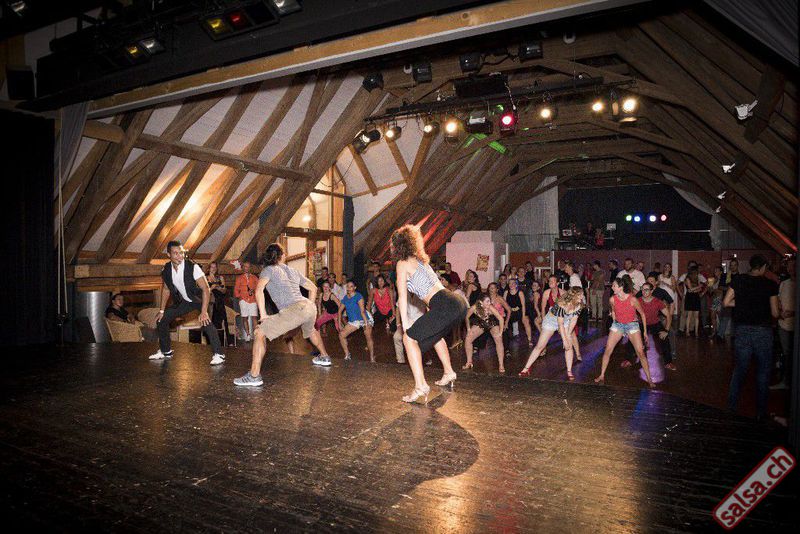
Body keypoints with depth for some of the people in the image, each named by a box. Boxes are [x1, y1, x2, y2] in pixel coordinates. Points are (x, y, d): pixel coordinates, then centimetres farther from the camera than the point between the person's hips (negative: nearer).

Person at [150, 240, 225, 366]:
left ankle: (218, 354, -19)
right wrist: (162, 311, 6)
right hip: (184, 301, 6)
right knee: (161, 320, 6)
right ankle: (165, 351, 26)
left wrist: (204, 312, -33)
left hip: (200, 299, -6)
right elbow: (166, 289, 6)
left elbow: (206, 289, -28)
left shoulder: (192, 267, -28)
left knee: (206, 322, -29)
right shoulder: (166, 269, -11)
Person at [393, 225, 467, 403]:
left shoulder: (403, 263, 2)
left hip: (445, 306, -9)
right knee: (433, 332, 33)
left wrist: (405, 324, 0)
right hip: (458, 303, 9)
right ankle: (449, 373, 41)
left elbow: (402, 297, -3)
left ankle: (420, 386, -11)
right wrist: (427, 318, 33)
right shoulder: (420, 260, 25)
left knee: (409, 337, -4)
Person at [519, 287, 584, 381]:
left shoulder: (578, 306, -20)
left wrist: (569, 335, -13)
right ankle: (526, 368, 5)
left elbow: (573, 320, -8)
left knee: (569, 347, -6)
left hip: (565, 321, 5)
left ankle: (569, 371, 7)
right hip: (551, 320, -4)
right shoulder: (562, 304, -37)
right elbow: (560, 324, -30)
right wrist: (564, 339, -26)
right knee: (540, 346, -2)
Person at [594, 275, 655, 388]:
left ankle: (649, 380, 3)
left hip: (632, 325, -3)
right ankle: (602, 376, 8)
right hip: (617, 325, 3)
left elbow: (642, 314, -7)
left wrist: (645, 331, -2)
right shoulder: (612, 299, -12)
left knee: (640, 352, -8)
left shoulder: (632, 299, -21)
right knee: (607, 350, -3)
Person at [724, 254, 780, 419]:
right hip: (763, 331, -2)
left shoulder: (738, 281, 0)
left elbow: (725, 302, -1)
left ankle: (732, 407, 16)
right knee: (763, 372, 11)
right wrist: (778, 305, 17)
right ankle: (761, 412, 18)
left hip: (742, 330, 2)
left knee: (739, 370, 12)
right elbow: (775, 313, -4)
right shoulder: (770, 284, -5)